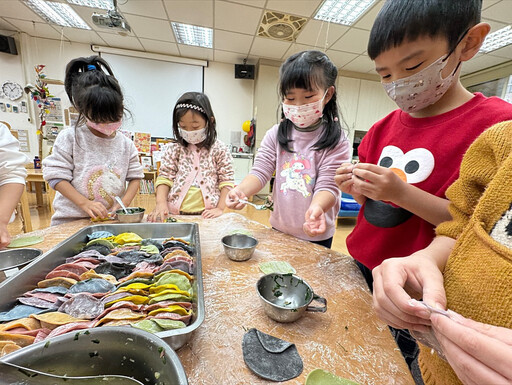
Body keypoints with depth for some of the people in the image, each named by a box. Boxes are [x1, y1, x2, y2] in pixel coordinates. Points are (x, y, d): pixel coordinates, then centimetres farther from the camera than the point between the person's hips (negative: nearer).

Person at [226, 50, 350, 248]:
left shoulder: (335, 141, -12)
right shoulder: (275, 135, -2)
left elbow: (328, 185, -19)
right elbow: (260, 172, -9)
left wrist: (316, 208, -41)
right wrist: (241, 190, -30)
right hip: (279, 229, 4)